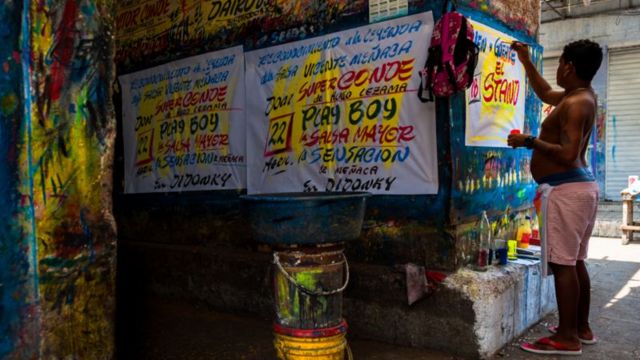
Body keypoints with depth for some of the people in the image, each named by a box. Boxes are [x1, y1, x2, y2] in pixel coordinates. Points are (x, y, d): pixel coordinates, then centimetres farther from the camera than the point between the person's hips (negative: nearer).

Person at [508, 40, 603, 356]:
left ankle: (567, 338, 0)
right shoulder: (582, 95, 14)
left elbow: (568, 155, -25)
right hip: (580, 186, 10)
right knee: (575, 261, 15)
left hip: (565, 190, -10)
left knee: (562, 264, -7)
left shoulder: (575, 104, -16)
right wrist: (526, 62, 32)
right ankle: (581, 328, 23)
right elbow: (545, 94, 32)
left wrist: (528, 141, -17)